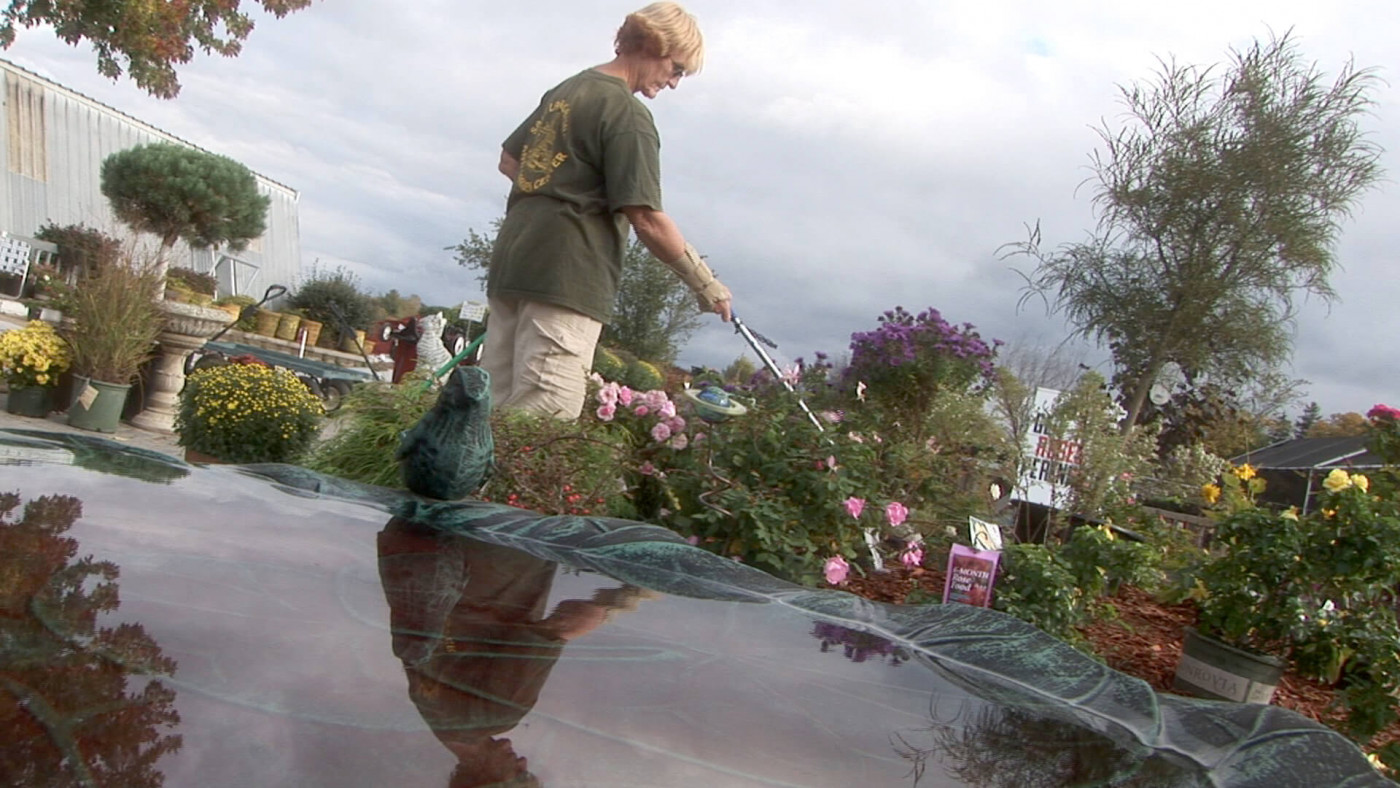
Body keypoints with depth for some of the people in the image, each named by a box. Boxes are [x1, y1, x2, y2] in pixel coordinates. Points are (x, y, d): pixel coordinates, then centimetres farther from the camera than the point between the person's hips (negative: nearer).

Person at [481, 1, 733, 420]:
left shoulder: (566, 90, 19)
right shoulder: (627, 112, -7)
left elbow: (509, 160, 30)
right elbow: (647, 219, -15)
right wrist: (705, 285, -7)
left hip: (510, 263, 9)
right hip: (566, 279, -9)